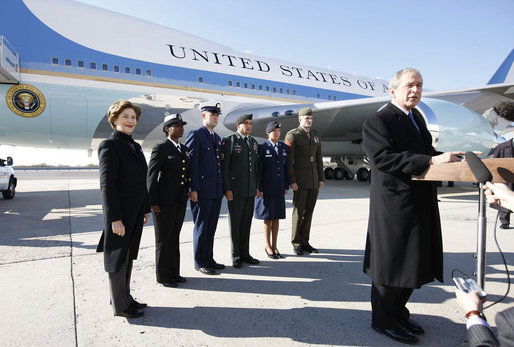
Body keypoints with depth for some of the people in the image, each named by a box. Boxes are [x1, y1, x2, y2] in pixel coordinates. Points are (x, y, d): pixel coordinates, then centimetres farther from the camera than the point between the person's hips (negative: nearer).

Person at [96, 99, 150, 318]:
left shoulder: (134, 146, 13)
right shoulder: (109, 146, -12)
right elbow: (107, 184, -17)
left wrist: (145, 209, 16)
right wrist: (115, 218, -20)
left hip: (135, 213, 8)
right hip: (120, 213, -8)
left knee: (128, 256, 18)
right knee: (118, 259, 5)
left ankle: (125, 298, 34)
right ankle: (119, 306, 21)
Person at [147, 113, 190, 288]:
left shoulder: (184, 149, 11)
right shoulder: (161, 148, -10)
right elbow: (151, 176, -12)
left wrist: (187, 193, 12)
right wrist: (153, 202, -15)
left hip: (180, 201, 7)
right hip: (164, 202, -7)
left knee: (175, 237, 15)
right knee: (163, 239, 5)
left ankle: (174, 272, 28)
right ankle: (163, 275, 19)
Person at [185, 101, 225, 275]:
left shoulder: (217, 137, 17)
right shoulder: (195, 135, -6)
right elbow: (191, 164, -12)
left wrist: (223, 188, 16)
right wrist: (193, 189, -17)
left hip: (216, 191, 7)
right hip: (202, 192, -7)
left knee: (211, 227, 14)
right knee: (201, 227, 3)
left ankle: (209, 259, 26)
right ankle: (200, 262, 15)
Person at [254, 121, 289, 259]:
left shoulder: (284, 147, 9)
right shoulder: (262, 147, -6)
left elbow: (286, 167, 11)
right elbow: (258, 169, -8)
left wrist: (286, 186, 7)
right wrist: (258, 189, -12)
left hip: (279, 188, 5)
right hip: (266, 188, -5)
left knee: (276, 218, 9)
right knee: (268, 218, 3)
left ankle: (274, 247, 20)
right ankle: (268, 247, 18)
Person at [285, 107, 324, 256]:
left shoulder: (316, 138, 16)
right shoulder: (292, 135, -5)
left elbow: (319, 160, 18)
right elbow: (288, 160, -11)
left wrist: (321, 179, 10)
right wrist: (292, 181, -16)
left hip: (314, 182, 6)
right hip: (300, 181, -6)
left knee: (309, 212, 10)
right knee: (298, 211, 1)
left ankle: (305, 242, 20)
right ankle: (296, 243, 13)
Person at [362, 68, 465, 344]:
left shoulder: (416, 118, 18)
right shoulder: (377, 121, -10)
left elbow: (425, 151, 19)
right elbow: (384, 158, -22)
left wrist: (449, 157, -1)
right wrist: (430, 161, -26)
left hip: (421, 204, 9)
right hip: (394, 205, -9)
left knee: (413, 262, 16)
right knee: (391, 262, 2)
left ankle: (398, 312, 35)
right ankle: (382, 320, 21)